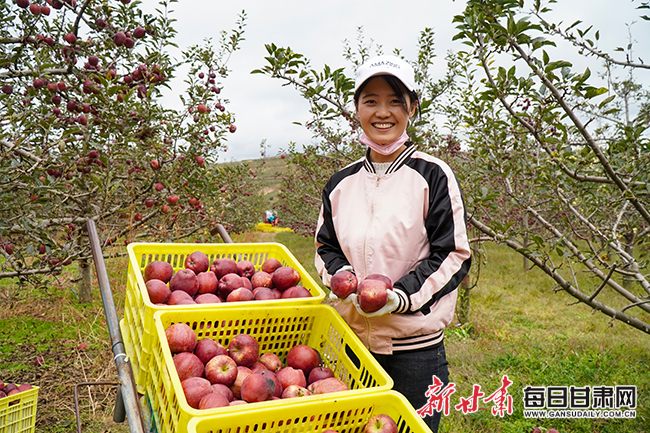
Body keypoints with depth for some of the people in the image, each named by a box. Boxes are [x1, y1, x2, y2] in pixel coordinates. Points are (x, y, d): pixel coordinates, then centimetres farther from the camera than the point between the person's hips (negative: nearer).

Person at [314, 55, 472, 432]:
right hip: (353, 338, 4)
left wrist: (400, 295, -19)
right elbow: (326, 248, 13)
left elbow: (454, 255, -8)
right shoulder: (341, 183, 5)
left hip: (416, 346, -4)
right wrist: (344, 278, -9)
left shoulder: (433, 176, -8)